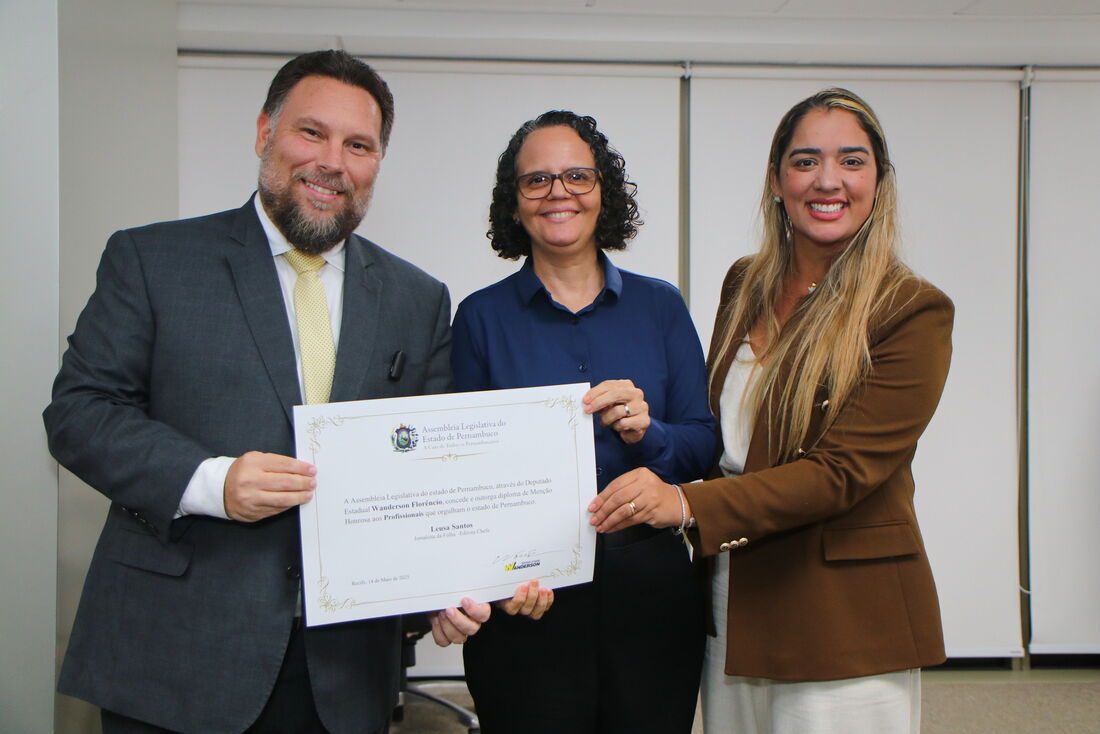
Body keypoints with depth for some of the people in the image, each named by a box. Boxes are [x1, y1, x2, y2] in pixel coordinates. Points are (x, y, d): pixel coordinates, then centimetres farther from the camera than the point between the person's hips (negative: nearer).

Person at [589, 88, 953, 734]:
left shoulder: (913, 311, -11)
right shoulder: (746, 285, 7)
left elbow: (843, 470, -19)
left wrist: (689, 505, -30)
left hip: (845, 626, -5)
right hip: (731, 605, 5)